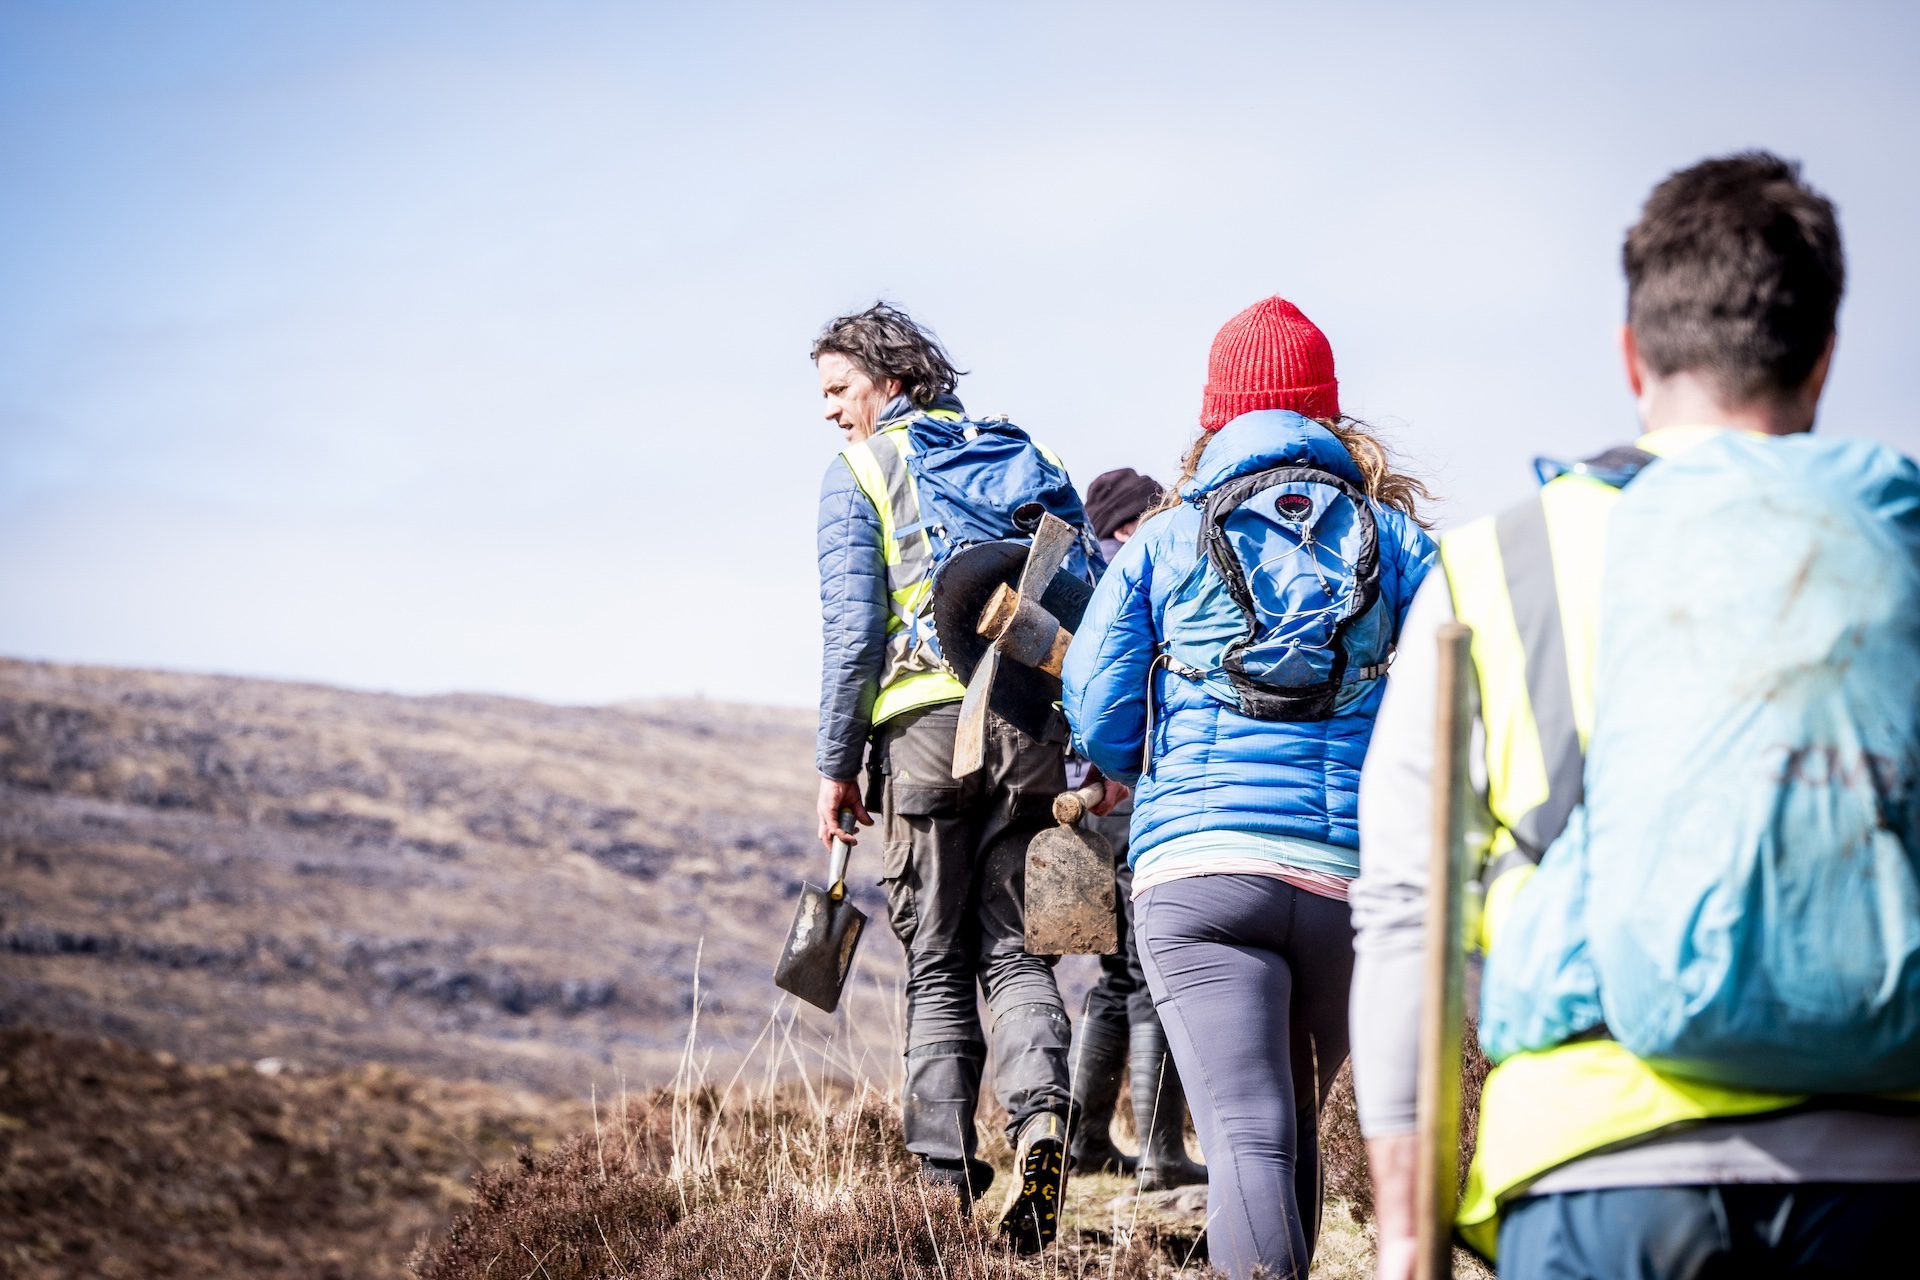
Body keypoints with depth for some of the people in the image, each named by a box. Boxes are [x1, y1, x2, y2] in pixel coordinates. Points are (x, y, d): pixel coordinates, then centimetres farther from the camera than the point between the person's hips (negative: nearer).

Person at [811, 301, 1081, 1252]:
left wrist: (837, 764, 1)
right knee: (1014, 946, 6)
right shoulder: (1017, 451, 18)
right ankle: (1040, 1119, -20)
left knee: (938, 963, 5)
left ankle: (948, 1179, 0)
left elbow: (854, 627, -4)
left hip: (928, 722, -3)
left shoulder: (860, 470, 6)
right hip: (1033, 722, 3)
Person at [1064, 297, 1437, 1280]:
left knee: (1245, 1136, -13)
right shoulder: (1393, 534, 10)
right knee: (1296, 1123, 22)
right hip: (1354, 876, 2)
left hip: (1197, 867, -2)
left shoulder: (1163, 542, 8)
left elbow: (1097, 719, 6)